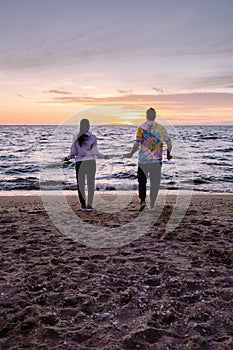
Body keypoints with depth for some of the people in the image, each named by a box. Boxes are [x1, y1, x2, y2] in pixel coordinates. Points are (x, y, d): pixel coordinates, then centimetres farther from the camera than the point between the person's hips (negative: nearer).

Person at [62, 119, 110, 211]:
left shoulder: (76, 137, -1)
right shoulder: (92, 137, -6)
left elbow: (73, 152, 0)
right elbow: (95, 152, -10)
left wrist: (67, 158, 16)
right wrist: (104, 156, 2)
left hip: (79, 163, 1)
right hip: (90, 162, -1)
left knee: (80, 184, 10)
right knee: (91, 184, 7)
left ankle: (83, 205, 11)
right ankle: (89, 205, 4)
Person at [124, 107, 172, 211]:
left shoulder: (141, 127, -5)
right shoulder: (161, 128, 1)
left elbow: (137, 144, -12)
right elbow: (169, 143, 2)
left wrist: (131, 154, 2)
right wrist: (168, 154, 18)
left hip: (143, 160, -1)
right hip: (156, 160, 1)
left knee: (142, 181, 15)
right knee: (155, 183, 9)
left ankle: (142, 201, 0)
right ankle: (152, 205, 10)